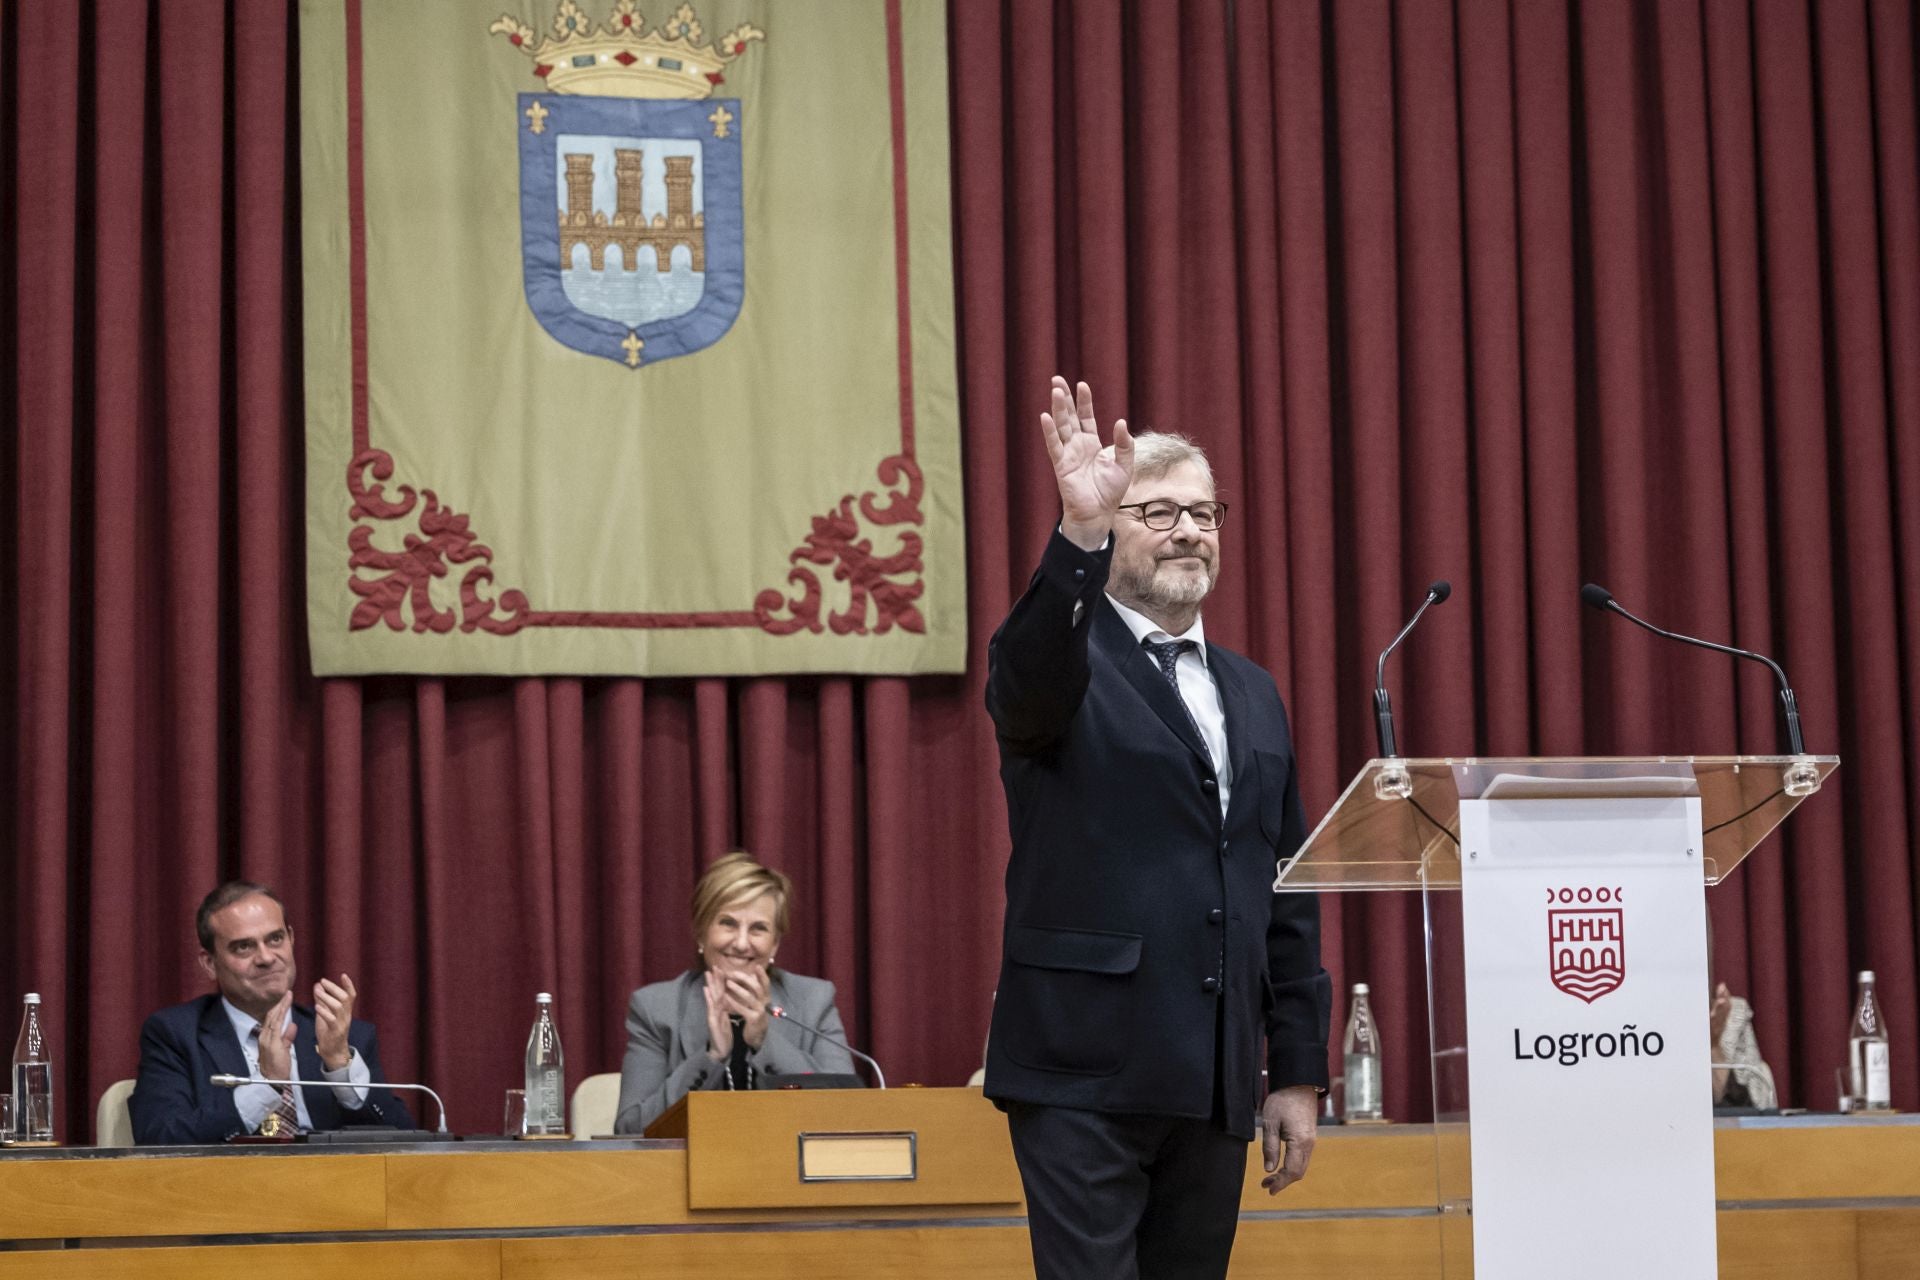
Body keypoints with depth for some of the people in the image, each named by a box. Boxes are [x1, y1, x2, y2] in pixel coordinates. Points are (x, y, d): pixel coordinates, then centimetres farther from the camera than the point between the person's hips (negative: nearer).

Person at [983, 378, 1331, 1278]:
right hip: (1085, 1074, -6)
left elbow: (1287, 900, 17)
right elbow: (1029, 680, -27)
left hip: (1217, 1085, 6)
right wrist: (1079, 535, -42)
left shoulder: (1253, 695, 17)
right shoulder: (1062, 668, 0)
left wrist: (1299, 1072, 13)